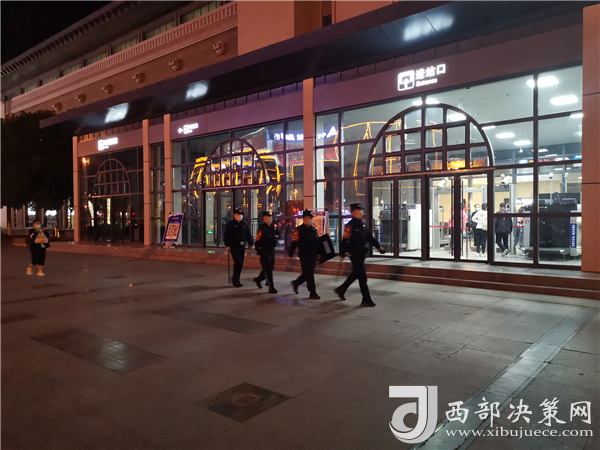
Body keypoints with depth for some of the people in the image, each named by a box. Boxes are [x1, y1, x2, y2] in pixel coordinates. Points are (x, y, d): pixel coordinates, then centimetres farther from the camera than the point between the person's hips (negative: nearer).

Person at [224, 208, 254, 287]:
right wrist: (227, 245, -11)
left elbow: (248, 235, 16)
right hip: (234, 247, -5)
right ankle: (235, 279, 1)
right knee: (238, 263, -14)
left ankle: (237, 280, 17)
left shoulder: (244, 225, 13)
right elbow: (226, 236, -5)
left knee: (240, 264, 7)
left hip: (242, 247, 6)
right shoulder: (230, 224, -2)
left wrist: (250, 244, 9)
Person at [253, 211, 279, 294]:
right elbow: (258, 241, -14)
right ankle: (271, 288, 1)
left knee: (270, 268, 17)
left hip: (272, 250, 8)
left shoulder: (273, 227, 9)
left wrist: (275, 236, -4)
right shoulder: (262, 228, -11)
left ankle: (258, 279, 39)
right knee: (268, 270, -5)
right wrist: (258, 253, -16)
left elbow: (278, 235, 21)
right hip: (264, 251, -7)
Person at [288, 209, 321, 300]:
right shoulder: (299, 230, -9)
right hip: (304, 255, -7)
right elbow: (294, 243, -11)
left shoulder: (313, 229, 12)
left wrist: (318, 253, 15)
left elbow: (317, 242, 18)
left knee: (307, 273, 15)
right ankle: (312, 293, 3)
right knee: (309, 274, -5)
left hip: (313, 255, 7)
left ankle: (296, 283, 38)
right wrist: (290, 255, -12)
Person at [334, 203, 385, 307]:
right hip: (355, 255, -9)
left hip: (362, 254, 9)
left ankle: (341, 290, 36)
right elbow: (344, 241, -16)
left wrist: (379, 247, 13)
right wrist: (342, 255, -16)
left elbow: (369, 237, 19)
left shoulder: (362, 224, 13)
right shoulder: (350, 226, -14)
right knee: (362, 277, -6)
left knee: (355, 274, 19)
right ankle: (366, 300, 1)